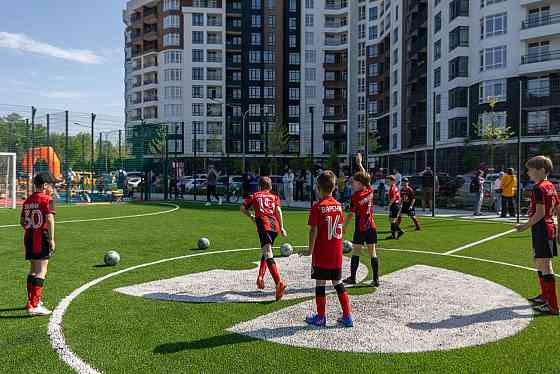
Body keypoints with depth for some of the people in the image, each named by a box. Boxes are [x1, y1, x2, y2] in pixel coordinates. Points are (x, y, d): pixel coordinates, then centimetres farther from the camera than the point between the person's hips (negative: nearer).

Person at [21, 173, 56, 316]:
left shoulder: (28, 201, 12)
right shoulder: (47, 199, -9)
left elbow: (22, 221, 15)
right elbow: (50, 219, -19)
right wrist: (52, 239, -18)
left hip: (29, 237, 8)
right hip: (42, 238, -8)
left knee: (33, 269, 21)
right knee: (41, 271, -6)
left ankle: (32, 300, 33)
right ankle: (34, 306, -10)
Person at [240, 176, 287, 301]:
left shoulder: (254, 195, 23)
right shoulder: (274, 197, 25)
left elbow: (243, 208, 15)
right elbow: (278, 210, 8)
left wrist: (251, 216, 32)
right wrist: (281, 228, 7)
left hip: (263, 223, -3)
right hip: (275, 224, 4)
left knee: (268, 256, -16)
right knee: (267, 252, 26)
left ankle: (279, 283, -32)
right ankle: (260, 277, 28)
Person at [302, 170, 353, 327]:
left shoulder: (317, 207, -13)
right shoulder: (338, 205, 3)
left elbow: (314, 230, -13)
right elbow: (340, 229, 8)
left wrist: (310, 249, -4)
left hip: (321, 253, -5)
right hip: (336, 253, 5)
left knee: (320, 283, 6)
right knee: (337, 282, 14)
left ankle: (321, 317, 16)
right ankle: (347, 316, 16)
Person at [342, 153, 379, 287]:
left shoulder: (355, 196, -13)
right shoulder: (370, 191, 2)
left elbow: (351, 215, -13)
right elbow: (366, 177, 19)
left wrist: (344, 227, -5)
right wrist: (359, 164, 29)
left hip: (360, 229, -5)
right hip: (371, 227, 5)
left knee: (355, 253, 6)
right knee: (372, 253, 8)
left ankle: (352, 278, 13)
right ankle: (376, 279, 9)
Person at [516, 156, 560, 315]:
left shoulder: (538, 188, -16)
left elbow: (540, 213, -21)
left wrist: (525, 226, -13)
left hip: (541, 229, -10)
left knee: (545, 266, -7)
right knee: (539, 263, 21)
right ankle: (545, 296, 35)